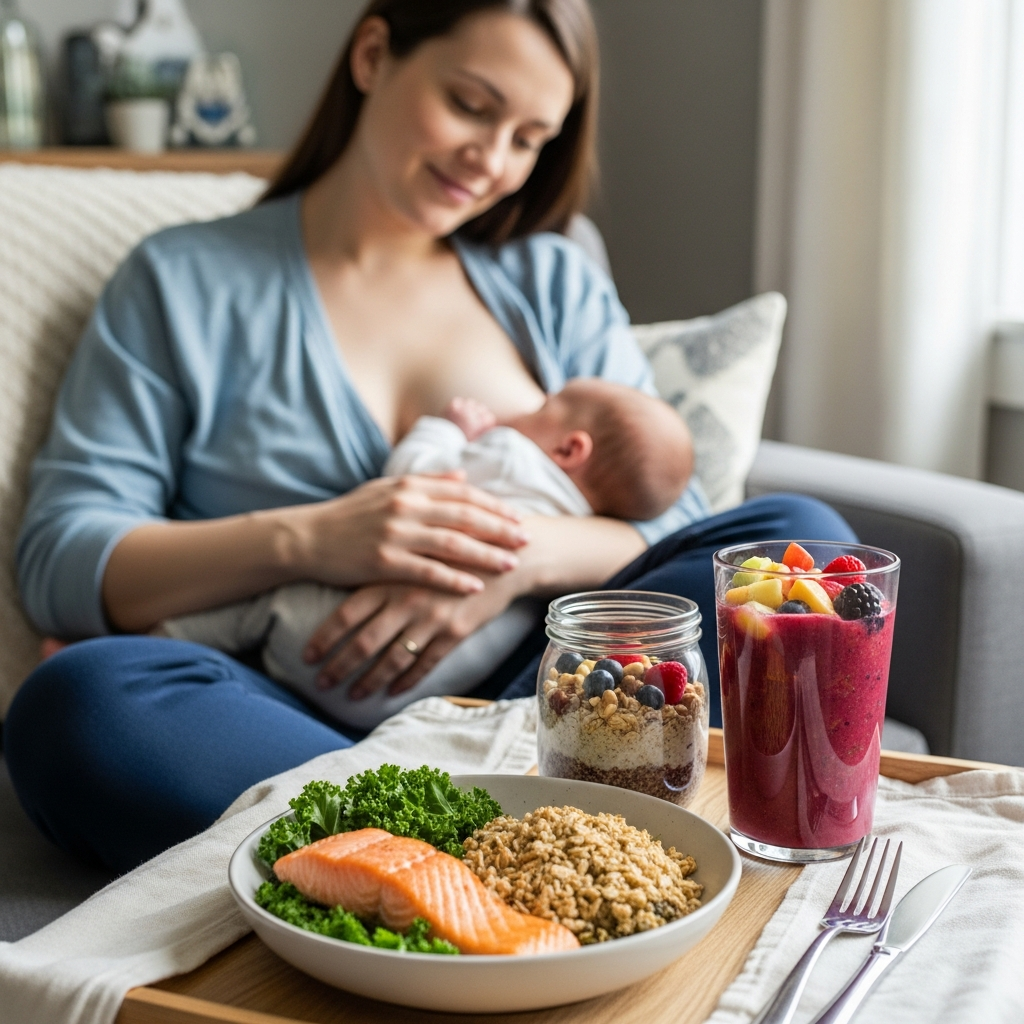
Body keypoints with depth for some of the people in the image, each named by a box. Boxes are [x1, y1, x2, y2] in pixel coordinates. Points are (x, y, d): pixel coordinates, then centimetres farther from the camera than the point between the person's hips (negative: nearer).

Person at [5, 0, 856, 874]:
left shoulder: (554, 284, 18)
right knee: (74, 700, -33)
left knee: (804, 534, -17)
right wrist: (304, 541, -16)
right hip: (300, 718, -2)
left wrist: (522, 557, -14)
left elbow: (676, 523, 7)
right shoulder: (182, 284, 10)